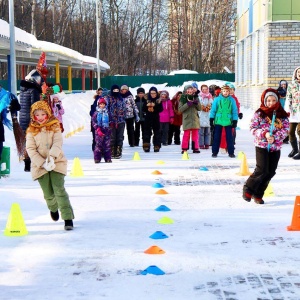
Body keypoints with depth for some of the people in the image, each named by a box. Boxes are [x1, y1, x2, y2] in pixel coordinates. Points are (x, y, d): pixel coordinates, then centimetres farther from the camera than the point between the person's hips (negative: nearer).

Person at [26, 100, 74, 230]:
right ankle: (53, 209, 42)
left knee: (59, 190, -14)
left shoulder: (55, 127, 1)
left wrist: (51, 157, -29)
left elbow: (58, 143, -11)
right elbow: (30, 149, -6)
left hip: (57, 163, -1)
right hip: (40, 166, 1)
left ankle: (68, 218, -13)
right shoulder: (31, 131, 2)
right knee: (48, 194, 8)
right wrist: (43, 163, -18)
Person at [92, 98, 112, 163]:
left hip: (107, 130, 3)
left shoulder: (107, 112, 11)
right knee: (98, 144, -7)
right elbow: (93, 122, -2)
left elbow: (110, 121, 18)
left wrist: (110, 129, 9)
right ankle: (97, 158, -2)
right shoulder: (96, 113, 2)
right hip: (99, 130, -3)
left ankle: (108, 158, 7)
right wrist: (98, 129, -12)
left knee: (107, 144, 1)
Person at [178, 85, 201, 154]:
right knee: (186, 134, -5)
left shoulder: (195, 97, 12)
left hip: (195, 119, 3)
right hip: (187, 119, -3)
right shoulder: (183, 98, 3)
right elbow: (180, 109, -6)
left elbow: (199, 108, 10)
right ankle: (184, 148, 0)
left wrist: (196, 103, -9)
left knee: (195, 134, 4)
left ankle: (196, 148, 10)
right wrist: (188, 104, -17)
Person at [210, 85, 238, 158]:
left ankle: (231, 152, 11)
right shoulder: (217, 99, -2)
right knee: (216, 137, 6)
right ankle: (215, 152, 14)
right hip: (218, 121, 0)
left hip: (228, 121, 0)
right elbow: (213, 110, 1)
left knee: (229, 137, 4)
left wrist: (235, 121, -1)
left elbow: (234, 111, 2)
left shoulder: (232, 100, -1)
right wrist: (211, 119, -1)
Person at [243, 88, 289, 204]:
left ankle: (258, 194, 17)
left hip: (276, 147, 4)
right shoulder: (259, 113, -3)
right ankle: (248, 188, 8)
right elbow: (253, 128, -5)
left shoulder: (282, 115, 4)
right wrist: (264, 134, -20)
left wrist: (275, 137, -17)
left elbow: (285, 129, -1)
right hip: (261, 146, -4)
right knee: (262, 170, -12)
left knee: (270, 172, 4)